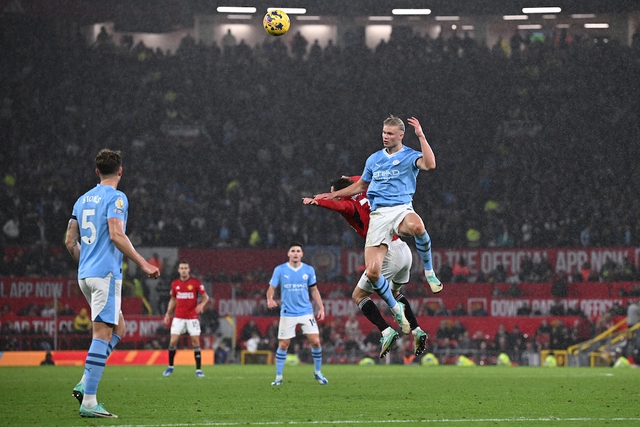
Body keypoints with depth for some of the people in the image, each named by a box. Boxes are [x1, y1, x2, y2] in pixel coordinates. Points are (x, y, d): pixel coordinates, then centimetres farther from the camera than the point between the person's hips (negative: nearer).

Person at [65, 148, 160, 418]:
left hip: (85, 275, 8)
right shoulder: (115, 198, -7)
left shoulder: (83, 200, 16)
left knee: (118, 326, 19)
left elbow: (70, 241, 17)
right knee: (102, 334, -9)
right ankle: (88, 401, -14)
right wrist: (143, 264, -15)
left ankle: (86, 382, 4)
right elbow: (116, 236, -19)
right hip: (106, 273, -8)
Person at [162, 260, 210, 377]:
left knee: (195, 342, -5)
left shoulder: (196, 282, -4)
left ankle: (198, 369, 2)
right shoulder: (175, 284, 6)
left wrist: (201, 304, -21)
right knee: (173, 341, -5)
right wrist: (168, 313, 11)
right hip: (178, 317, 2)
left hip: (192, 317, -2)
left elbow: (206, 297, -1)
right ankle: (170, 367, 13)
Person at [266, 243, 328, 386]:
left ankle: (318, 372, 14)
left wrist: (321, 307, 4)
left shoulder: (309, 270, 3)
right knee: (283, 345, -2)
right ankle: (278, 377, 10)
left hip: (306, 312, 1)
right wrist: (270, 299, -24)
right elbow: (271, 288, -2)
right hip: (287, 313, -1)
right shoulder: (279, 270, -3)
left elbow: (314, 290, 12)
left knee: (315, 342, -6)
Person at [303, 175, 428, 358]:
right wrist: (349, 179, 50)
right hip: (404, 249, 9)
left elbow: (339, 205, -34)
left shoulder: (350, 204, -8)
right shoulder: (366, 196, 13)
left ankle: (386, 331, -12)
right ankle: (417, 331, 21)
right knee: (394, 293, 31)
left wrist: (317, 202, -47)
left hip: (387, 254, -8)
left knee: (358, 296, 3)